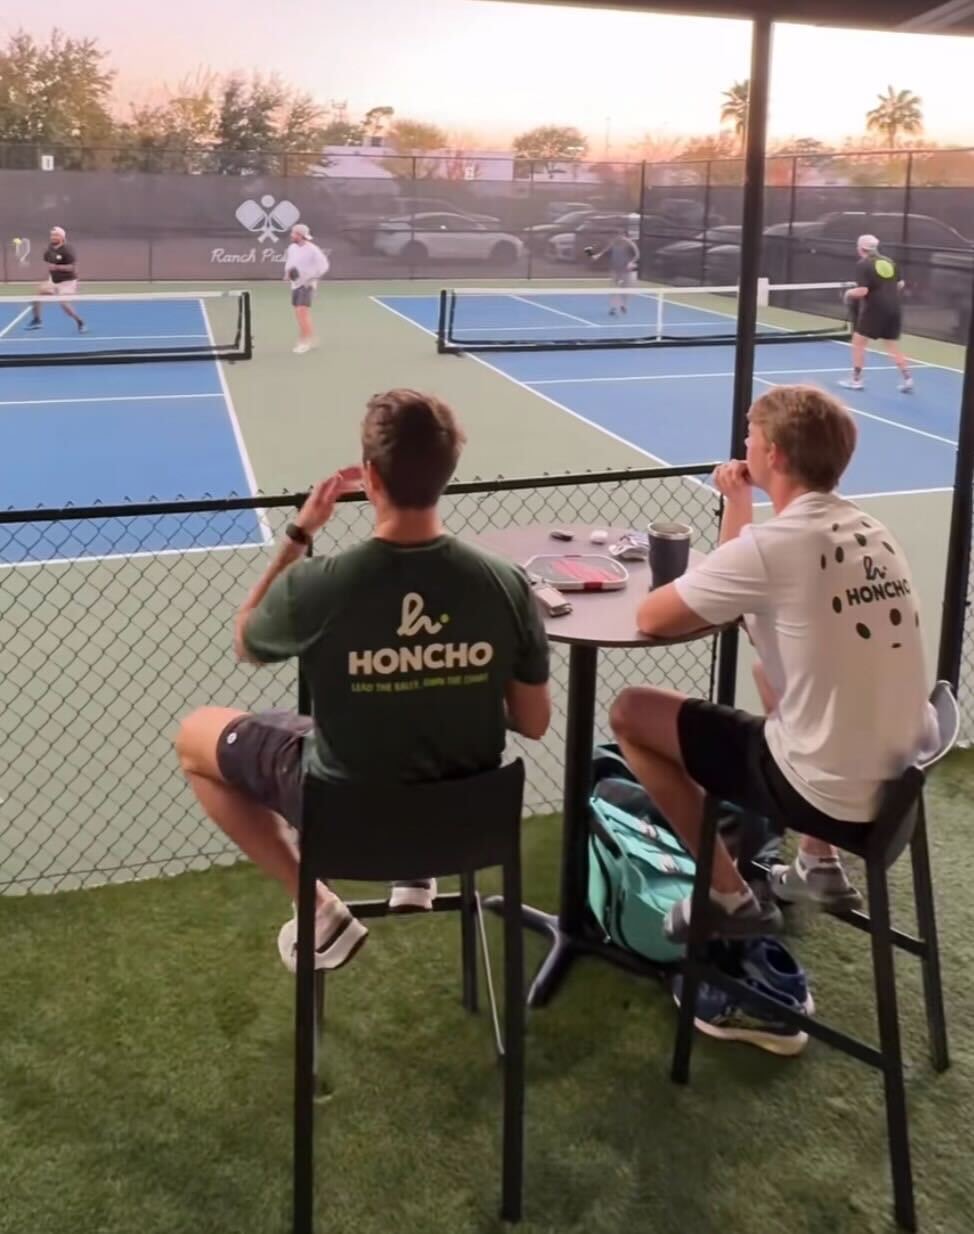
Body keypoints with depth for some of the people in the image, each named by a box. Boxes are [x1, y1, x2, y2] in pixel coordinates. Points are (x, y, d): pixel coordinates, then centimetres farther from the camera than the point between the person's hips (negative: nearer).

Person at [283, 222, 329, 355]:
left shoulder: (312, 250, -15)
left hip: (307, 285, -7)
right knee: (300, 314, 11)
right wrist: (288, 272, 2)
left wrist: (311, 277, -19)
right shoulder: (291, 247, 5)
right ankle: (311, 338, 25)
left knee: (302, 312, -16)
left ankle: (304, 342, -8)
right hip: (295, 284, 7)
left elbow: (323, 266, -12)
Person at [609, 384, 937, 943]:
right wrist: (740, 513, 11)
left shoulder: (775, 542, -20)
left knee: (631, 713, 2)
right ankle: (821, 866, 33)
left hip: (830, 791, -8)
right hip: (901, 773, 8)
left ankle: (731, 898, 13)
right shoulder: (870, 531, 4)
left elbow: (651, 616, -11)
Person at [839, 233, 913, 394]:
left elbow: (862, 291, -18)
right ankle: (907, 379, 6)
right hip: (894, 308, 6)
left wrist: (849, 293, 1)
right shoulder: (890, 262, 10)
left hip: (875, 308, -6)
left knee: (858, 341, 8)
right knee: (892, 346, 14)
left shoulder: (863, 265, -9)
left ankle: (856, 379, 10)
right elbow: (900, 284, 14)